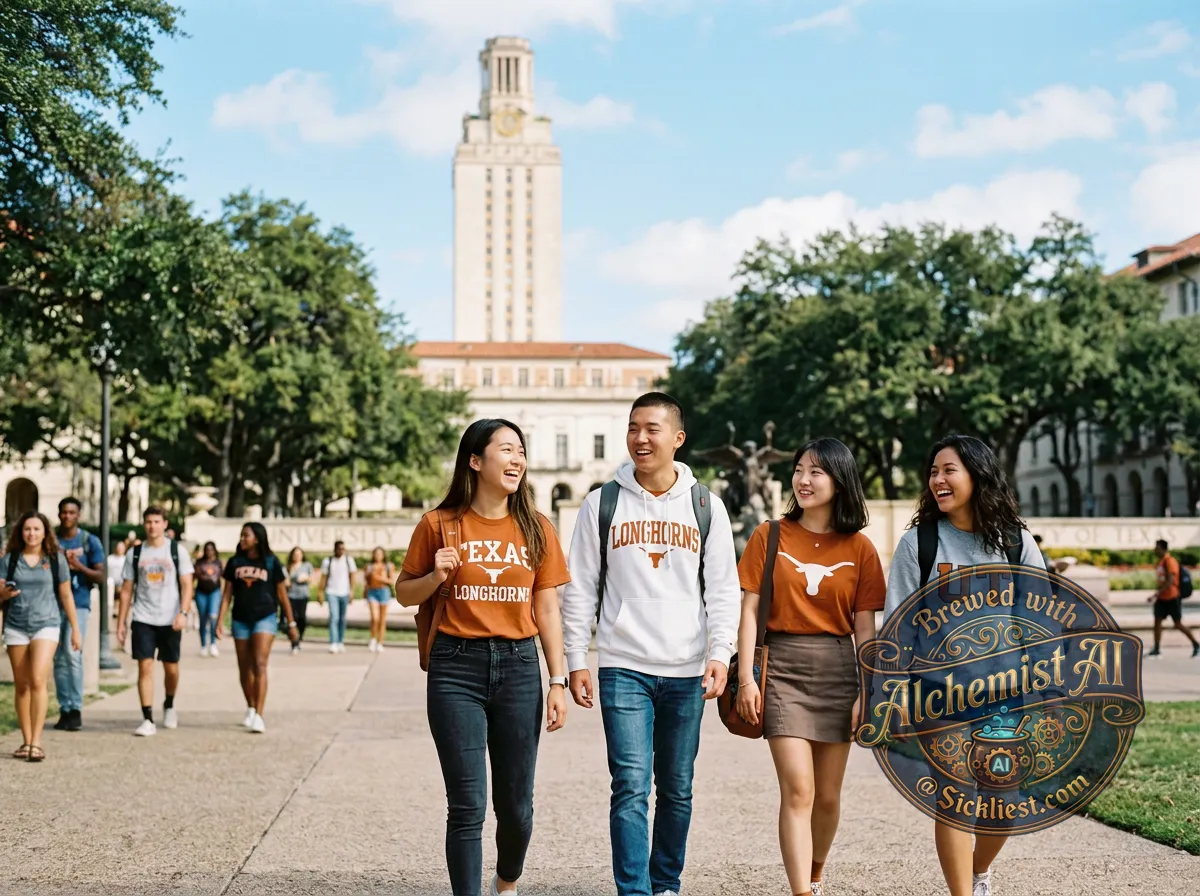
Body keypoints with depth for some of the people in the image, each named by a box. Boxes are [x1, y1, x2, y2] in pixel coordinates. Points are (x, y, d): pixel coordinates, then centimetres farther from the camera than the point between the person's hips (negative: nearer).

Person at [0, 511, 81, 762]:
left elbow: (66, 595, 6)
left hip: (46, 625, -2)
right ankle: (26, 741, 13)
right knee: (21, 685, 6)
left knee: (38, 681, -15)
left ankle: (36, 742, -15)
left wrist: (75, 629, 6)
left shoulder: (55, 559, 1)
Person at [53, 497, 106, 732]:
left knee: (73, 653, -15)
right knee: (59, 659, 5)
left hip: (78, 604, -3)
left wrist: (79, 566, -14)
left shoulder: (90, 541, 3)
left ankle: (76, 709, -11)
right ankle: (65, 710, 11)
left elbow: (100, 576, 2)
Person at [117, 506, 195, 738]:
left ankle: (169, 706, 35)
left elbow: (187, 585, -1)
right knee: (145, 667, -8)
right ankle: (148, 720, -7)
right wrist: (121, 622, 3)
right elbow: (127, 590, 8)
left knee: (171, 668, 8)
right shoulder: (135, 553, 6)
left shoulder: (177, 551, 1)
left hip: (170, 620, 0)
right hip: (142, 620, 0)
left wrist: (183, 612, -16)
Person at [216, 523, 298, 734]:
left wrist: (291, 623, 3)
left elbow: (282, 594, 1)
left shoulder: (271, 562, -4)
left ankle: (258, 716, -20)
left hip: (264, 618, -4)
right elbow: (227, 593, 6)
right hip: (241, 620, 4)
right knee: (245, 668, 11)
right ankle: (250, 710, 30)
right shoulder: (235, 563, 4)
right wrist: (220, 620, -3)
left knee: (260, 665, -15)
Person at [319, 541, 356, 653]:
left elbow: (352, 576, 5)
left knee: (342, 619, 8)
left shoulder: (349, 560, 6)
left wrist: (352, 591, -2)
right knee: (334, 617, -14)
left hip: (344, 593, 2)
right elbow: (324, 577, 6)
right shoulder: (327, 561, 4)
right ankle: (333, 644, -19)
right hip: (332, 593, -2)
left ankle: (341, 642, 18)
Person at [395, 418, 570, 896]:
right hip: (456, 668, -2)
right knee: (467, 806, -4)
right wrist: (435, 576, -12)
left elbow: (547, 610, 6)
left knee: (516, 804, 10)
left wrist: (558, 681, 2)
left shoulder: (536, 529, 5)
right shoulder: (440, 525, -1)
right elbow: (404, 593, 9)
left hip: (519, 666, 2)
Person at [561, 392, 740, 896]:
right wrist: (576, 660, 0)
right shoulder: (603, 503, 3)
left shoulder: (705, 506, 5)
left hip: (686, 671, 2)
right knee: (631, 786, -10)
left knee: (677, 789, 10)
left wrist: (720, 654, -6)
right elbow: (580, 588, 5)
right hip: (623, 668, -1)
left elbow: (723, 589, 5)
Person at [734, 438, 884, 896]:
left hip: (838, 669, 2)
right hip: (783, 667, -2)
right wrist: (746, 678, -8)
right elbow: (750, 611, 0)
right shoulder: (769, 536, 1)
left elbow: (864, 627, 3)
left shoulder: (860, 548, 3)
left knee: (828, 795, 11)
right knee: (798, 790, -12)